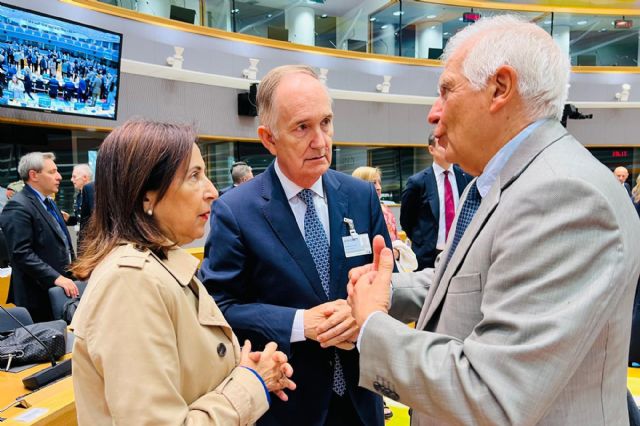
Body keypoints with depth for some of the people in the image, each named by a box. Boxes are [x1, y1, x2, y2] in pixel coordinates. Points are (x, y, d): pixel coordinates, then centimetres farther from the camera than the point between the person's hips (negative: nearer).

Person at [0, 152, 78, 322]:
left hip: (60, 290, 9)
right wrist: (56, 278, -26)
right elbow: (22, 253, -22)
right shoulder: (18, 207, -14)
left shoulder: (48, 202, 17)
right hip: (39, 295, -9)